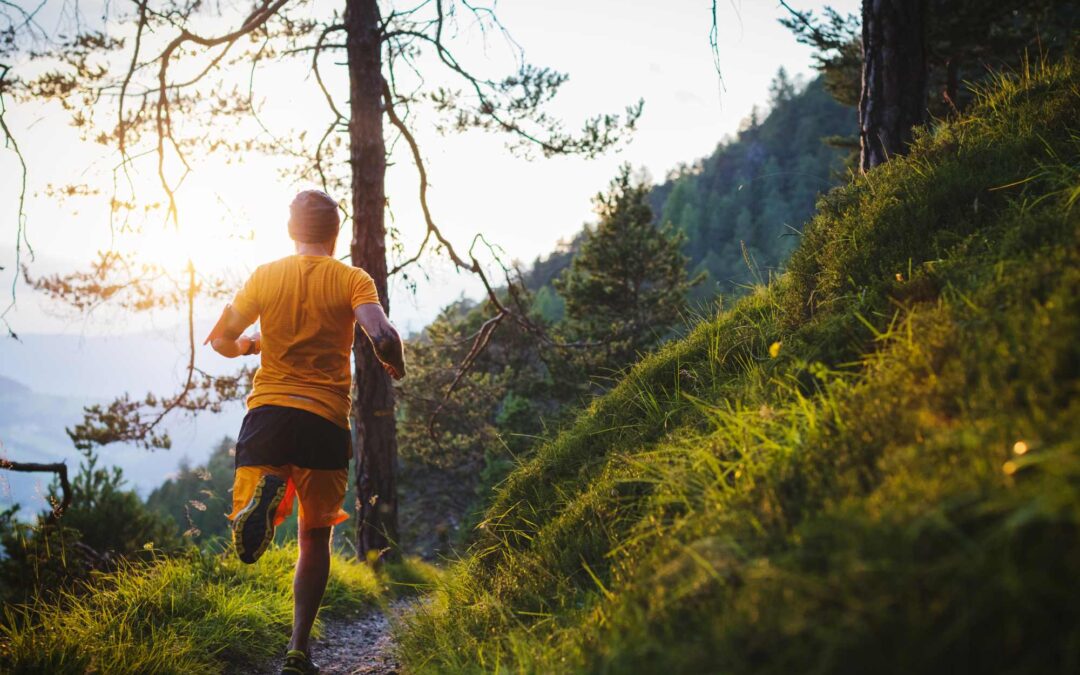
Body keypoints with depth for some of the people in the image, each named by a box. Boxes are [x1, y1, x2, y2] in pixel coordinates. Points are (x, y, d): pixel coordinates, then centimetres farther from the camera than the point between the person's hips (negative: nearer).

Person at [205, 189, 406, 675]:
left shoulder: (266, 276, 7)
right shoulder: (353, 280, 0)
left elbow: (222, 342, 12)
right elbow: (384, 337, -16)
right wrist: (395, 363, 6)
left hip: (268, 412, 1)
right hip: (326, 421, -1)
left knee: (248, 545, 6)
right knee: (316, 536, 15)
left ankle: (266, 490, -30)